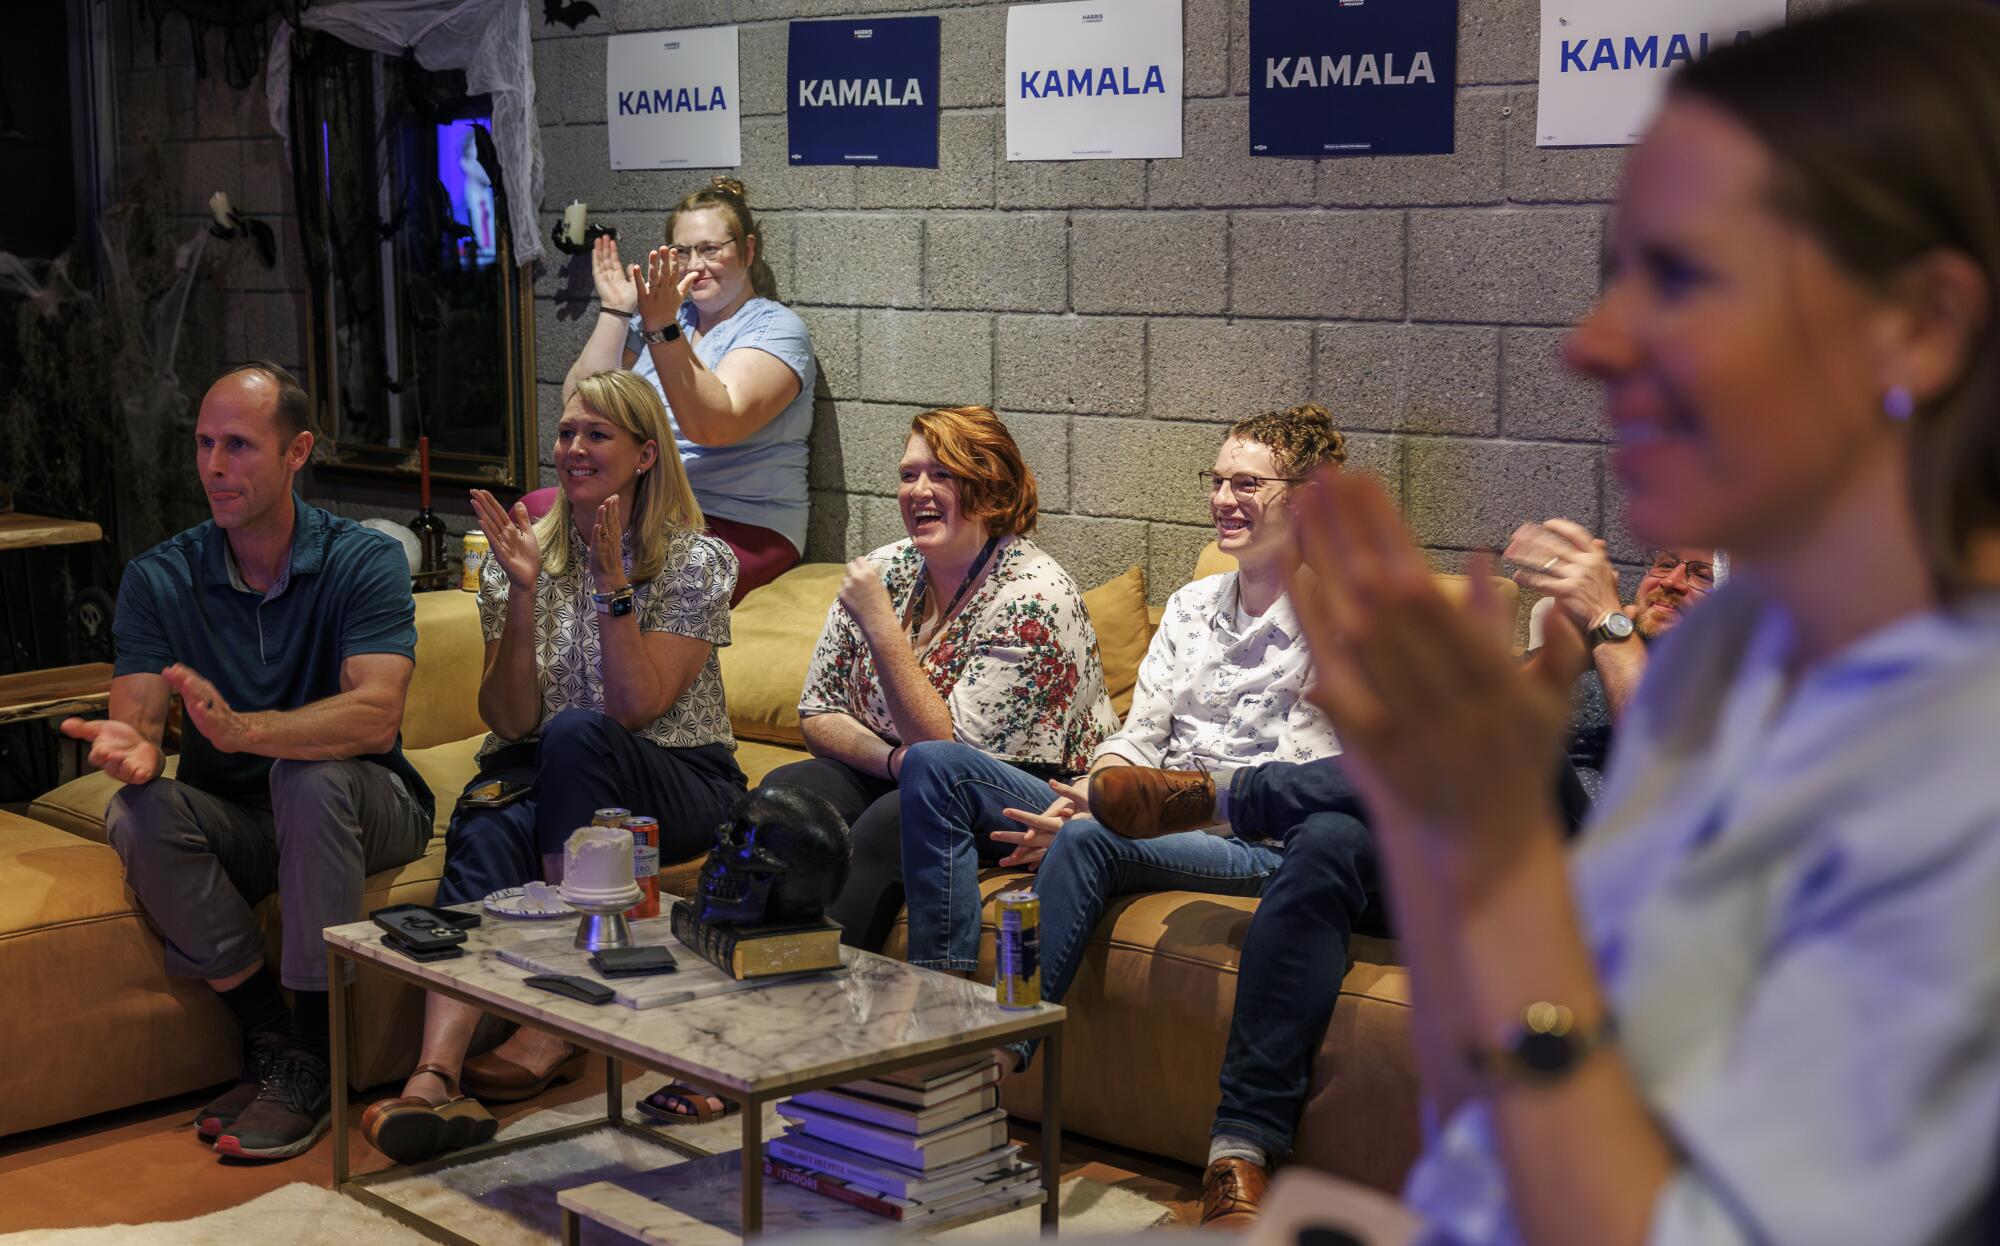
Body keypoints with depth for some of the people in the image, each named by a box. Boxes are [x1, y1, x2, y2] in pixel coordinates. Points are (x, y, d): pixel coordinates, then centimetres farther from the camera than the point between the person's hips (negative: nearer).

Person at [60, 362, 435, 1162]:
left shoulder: (364, 561, -12)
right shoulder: (158, 579, -1)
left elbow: (376, 718, -27)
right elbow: (136, 716, -11)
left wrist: (241, 728, -44)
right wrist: (130, 746, -38)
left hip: (358, 811, -3)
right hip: (234, 824, 3)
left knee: (313, 774, -35)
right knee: (139, 812, -27)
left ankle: (311, 1058, -26)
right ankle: (268, 1036, -17)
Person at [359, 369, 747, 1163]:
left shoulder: (697, 561, 0)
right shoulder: (523, 555, 8)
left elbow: (636, 708, -12)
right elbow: (510, 721, -2)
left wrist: (613, 582, -19)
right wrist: (523, 596, -13)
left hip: (678, 785, -2)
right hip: (551, 781, 2)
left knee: (577, 734, -35)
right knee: (487, 833, -33)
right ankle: (435, 1073, -53)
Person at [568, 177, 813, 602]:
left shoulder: (775, 328, -2)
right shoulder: (663, 314, 16)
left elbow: (713, 426, -20)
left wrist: (662, 331, -28)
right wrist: (613, 312, 0)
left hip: (738, 530, -6)